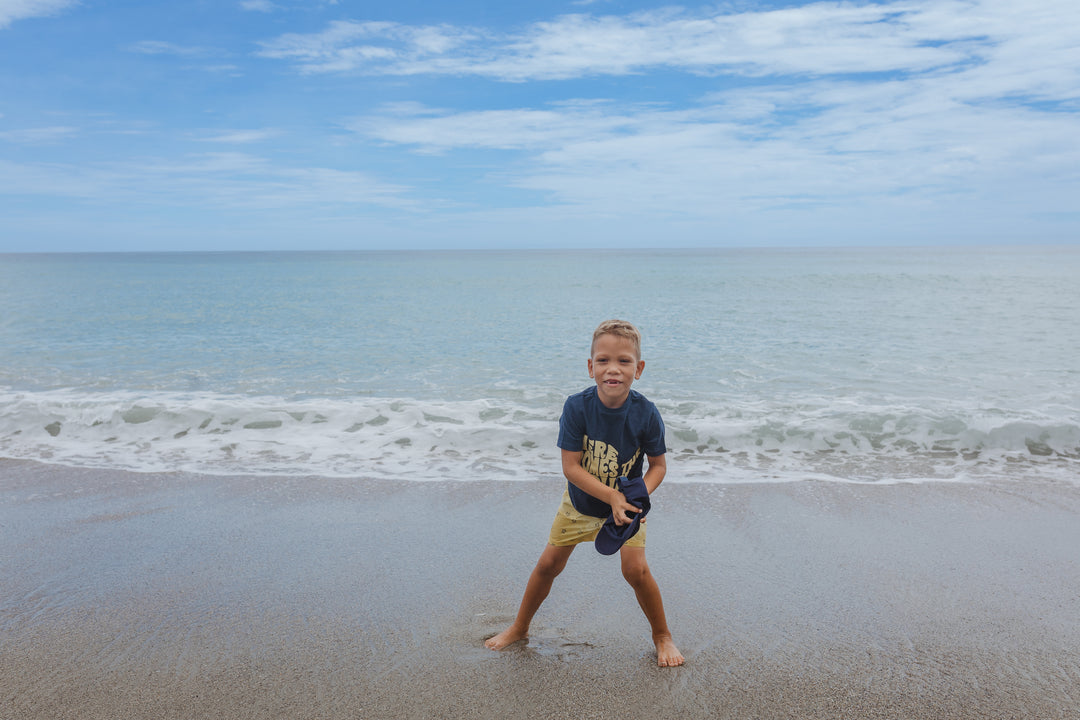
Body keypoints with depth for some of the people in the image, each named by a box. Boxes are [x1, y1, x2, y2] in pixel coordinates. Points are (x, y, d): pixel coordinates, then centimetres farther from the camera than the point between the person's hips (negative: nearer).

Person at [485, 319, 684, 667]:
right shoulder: (577, 407, -27)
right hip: (580, 502, 1)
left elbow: (658, 464, -11)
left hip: (626, 502, -1)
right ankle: (519, 628, 34)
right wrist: (612, 497, -33)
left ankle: (662, 635, 16)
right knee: (548, 565, 9)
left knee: (636, 570, -12)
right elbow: (571, 467, -25)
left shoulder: (645, 413, -24)